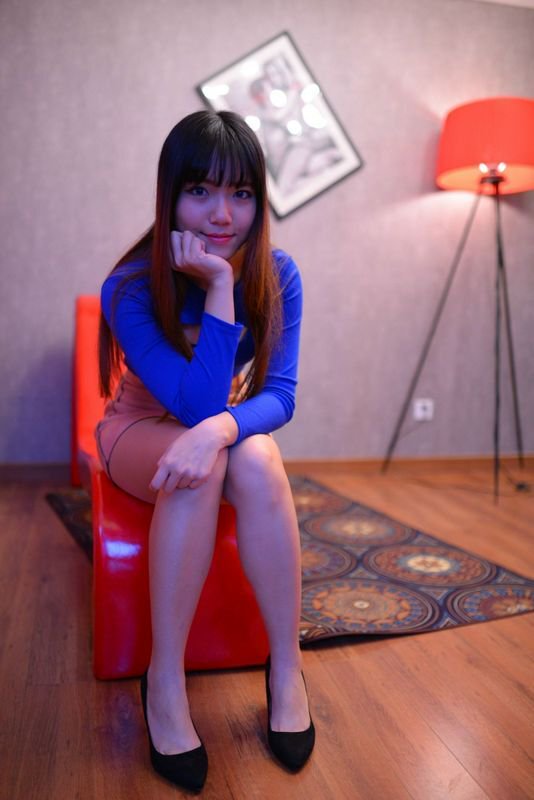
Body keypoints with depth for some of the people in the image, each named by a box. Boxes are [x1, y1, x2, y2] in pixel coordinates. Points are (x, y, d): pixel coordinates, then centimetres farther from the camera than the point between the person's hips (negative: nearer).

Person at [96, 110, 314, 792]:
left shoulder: (277, 275, -13)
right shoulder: (130, 288, -22)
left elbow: (280, 395, -18)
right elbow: (196, 402, -29)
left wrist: (222, 426, -40)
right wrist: (219, 287, -34)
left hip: (235, 431, 2)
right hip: (144, 435, -2)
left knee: (256, 460, -33)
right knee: (199, 466, -36)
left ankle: (286, 669, -21)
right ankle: (165, 683, -24)